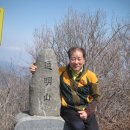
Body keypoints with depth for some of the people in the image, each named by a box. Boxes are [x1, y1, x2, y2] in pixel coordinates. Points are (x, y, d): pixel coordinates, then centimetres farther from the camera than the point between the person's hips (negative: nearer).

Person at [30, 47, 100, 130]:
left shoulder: (91, 76, -3)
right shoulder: (61, 72, -4)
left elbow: (95, 97, 5)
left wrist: (87, 111, -9)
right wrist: (36, 69, -15)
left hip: (86, 110, 2)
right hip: (68, 110, -2)